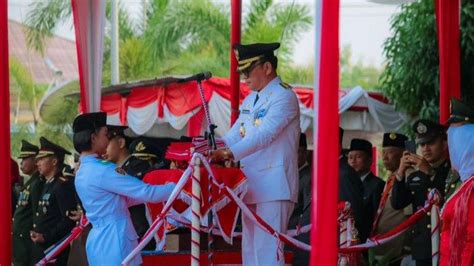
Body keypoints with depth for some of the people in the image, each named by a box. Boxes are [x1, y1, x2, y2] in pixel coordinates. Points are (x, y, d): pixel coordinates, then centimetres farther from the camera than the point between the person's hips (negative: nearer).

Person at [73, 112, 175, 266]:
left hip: (99, 241, 10)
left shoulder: (82, 172, 14)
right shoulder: (102, 170, -16)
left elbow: (123, 199, 18)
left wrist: (166, 190, 16)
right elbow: (146, 192, -16)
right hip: (114, 242, -10)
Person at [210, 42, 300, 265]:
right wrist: (212, 151, -3)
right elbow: (235, 135, 15)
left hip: (273, 187, -9)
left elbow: (264, 135, -23)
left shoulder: (284, 96, -11)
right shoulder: (251, 99, 18)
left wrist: (229, 154, -32)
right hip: (252, 187, 9)